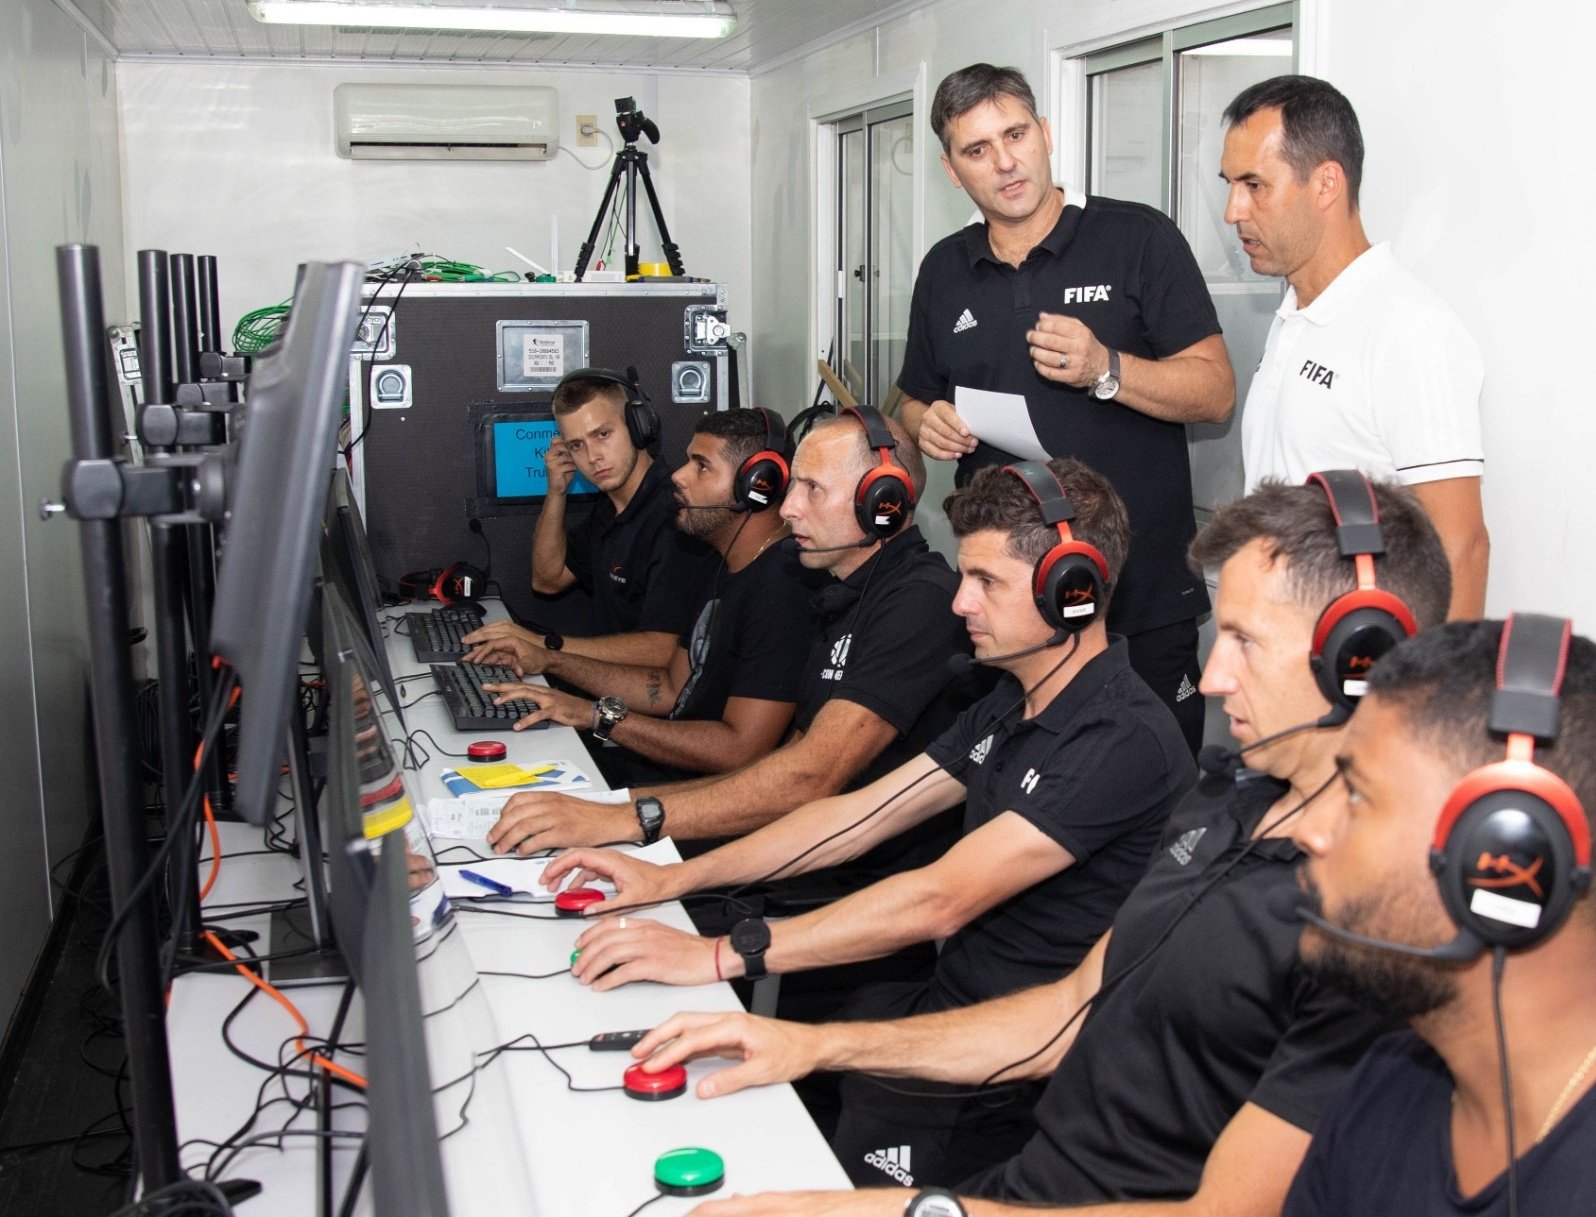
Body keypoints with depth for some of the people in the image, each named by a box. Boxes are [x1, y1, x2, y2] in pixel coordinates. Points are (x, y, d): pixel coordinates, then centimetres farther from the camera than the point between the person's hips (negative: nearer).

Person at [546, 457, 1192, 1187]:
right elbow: (860, 815, 10)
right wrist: (674, 878, 3)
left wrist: (722, 954, -28)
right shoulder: (1009, 706, 10)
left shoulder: (1123, 739, -21)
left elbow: (941, 899, -27)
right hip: (945, 1006, 8)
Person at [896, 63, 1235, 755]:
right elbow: (915, 402, 20)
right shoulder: (944, 270, 11)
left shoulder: (1138, 237, -2)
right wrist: (930, 425, -3)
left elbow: (1216, 392, -6)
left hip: (1142, 594, -3)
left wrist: (1105, 370, -21)